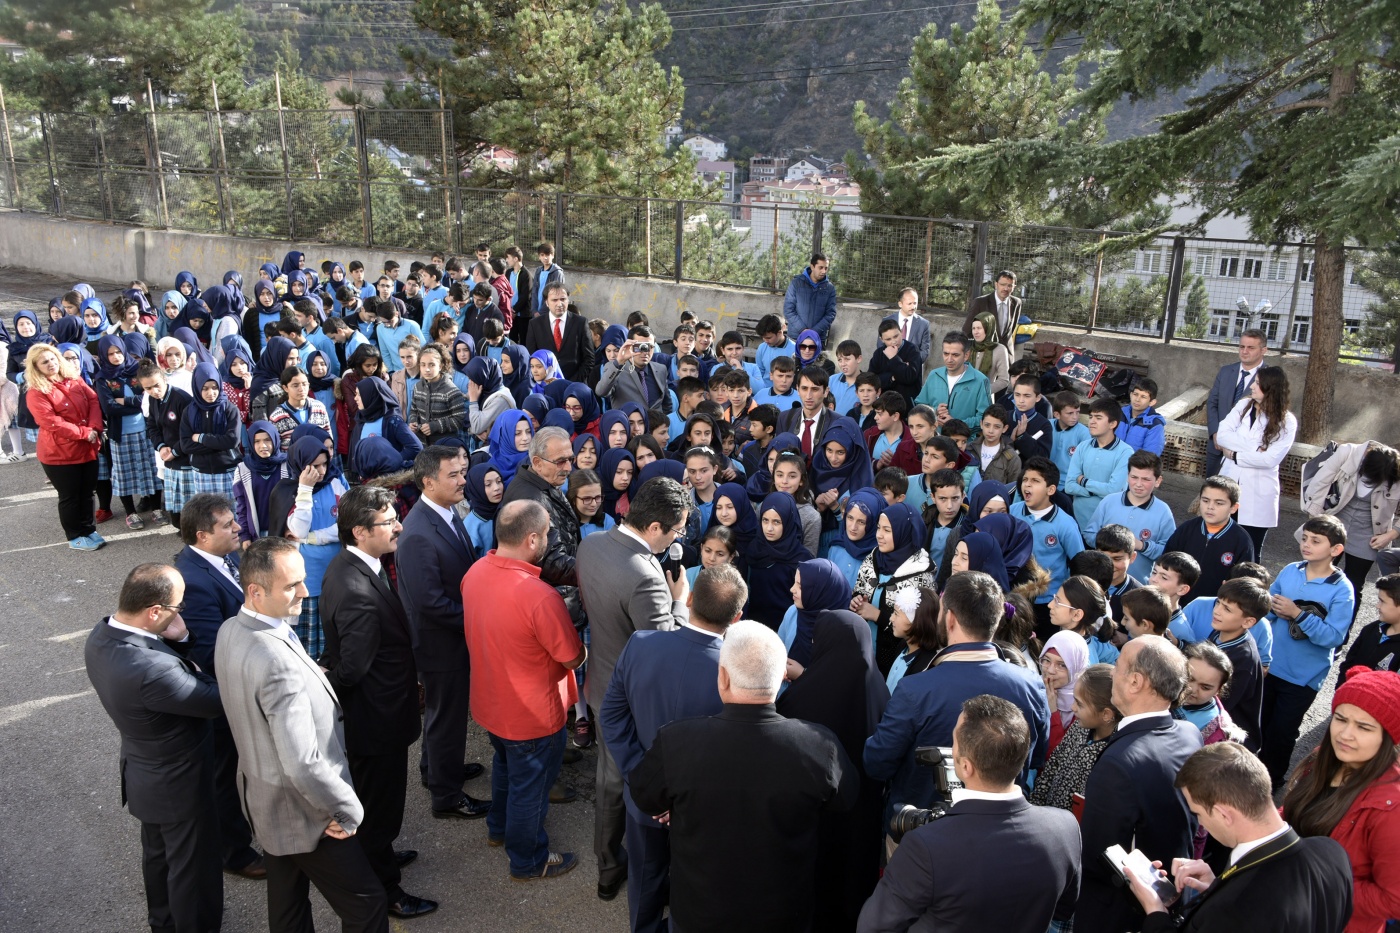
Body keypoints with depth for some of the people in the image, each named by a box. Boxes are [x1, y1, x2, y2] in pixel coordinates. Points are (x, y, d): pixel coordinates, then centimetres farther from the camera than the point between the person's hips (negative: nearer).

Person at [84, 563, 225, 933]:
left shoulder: (102, 636, -14)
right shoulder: (150, 670, -42)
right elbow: (216, 699, -28)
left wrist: (178, 641, -20)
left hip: (145, 771, 9)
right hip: (178, 784, -9)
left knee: (157, 853, 31)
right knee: (192, 865, 16)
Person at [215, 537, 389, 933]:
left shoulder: (230, 631, -6)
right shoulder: (280, 664, -35)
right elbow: (303, 765, -35)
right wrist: (349, 811, -20)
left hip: (263, 798, 9)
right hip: (301, 812, -9)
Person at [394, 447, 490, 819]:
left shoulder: (447, 513, -1)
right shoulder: (418, 535, -30)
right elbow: (431, 603, -29)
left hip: (458, 634, 9)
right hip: (441, 642, -9)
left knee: (444, 709, 27)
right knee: (447, 715, 9)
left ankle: (437, 767, 49)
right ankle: (447, 796, 28)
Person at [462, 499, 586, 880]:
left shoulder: (475, 572, -12)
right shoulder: (540, 597, -36)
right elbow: (574, 658, -22)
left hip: (489, 701, 7)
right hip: (531, 713, -7)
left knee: (505, 763, 32)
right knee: (530, 784, 16)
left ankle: (499, 827, 55)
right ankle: (528, 859, 38)